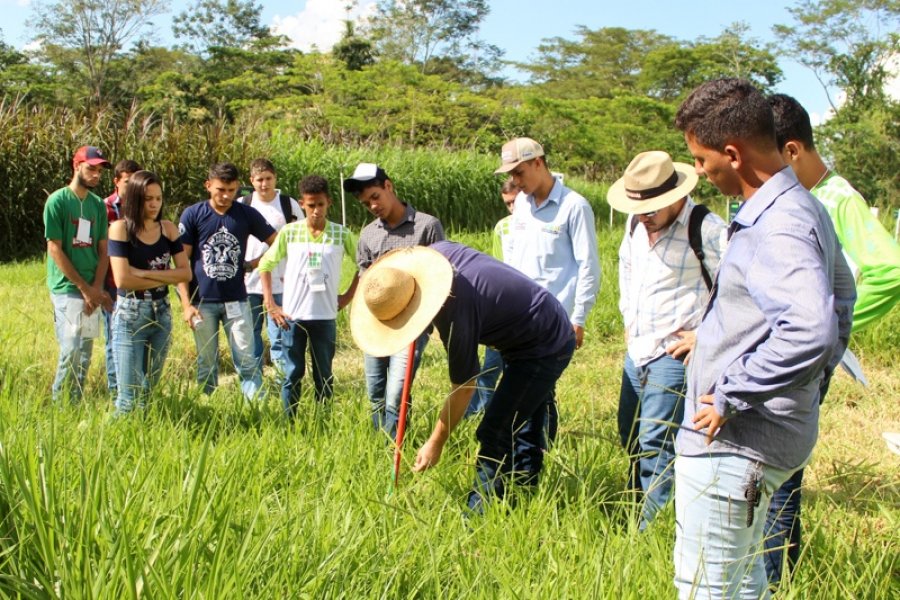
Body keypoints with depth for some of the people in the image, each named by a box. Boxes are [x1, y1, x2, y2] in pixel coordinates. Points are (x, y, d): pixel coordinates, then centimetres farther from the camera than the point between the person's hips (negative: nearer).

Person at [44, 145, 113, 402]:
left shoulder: (98, 204, 11)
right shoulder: (58, 201, -7)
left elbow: (102, 250, 11)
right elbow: (55, 249, -10)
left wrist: (97, 288, -3)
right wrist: (85, 288, -10)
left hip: (92, 291, 6)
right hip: (66, 288, -6)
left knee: (85, 354, 9)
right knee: (71, 352, -10)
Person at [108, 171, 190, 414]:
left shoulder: (168, 228, 5)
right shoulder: (121, 228, -8)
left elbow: (185, 273, 0)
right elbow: (122, 279, -16)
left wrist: (147, 273, -12)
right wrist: (164, 279, -7)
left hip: (161, 313, 5)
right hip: (130, 314, -5)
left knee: (150, 389, 12)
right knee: (130, 394, -5)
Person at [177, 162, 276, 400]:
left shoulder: (247, 214, 2)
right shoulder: (192, 215, -1)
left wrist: (251, 264, 2)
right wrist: (186, 304, -7)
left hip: (236, 300, 0)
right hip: (203, 301, 0)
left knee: (247, 361, -3)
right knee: (207, 364, 8)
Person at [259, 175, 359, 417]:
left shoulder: (342, 234, -1)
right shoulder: (289, 232, 0)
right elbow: (266, 264, 7)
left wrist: (349, 295, 5)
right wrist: (270, 304, 1)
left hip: (325, 316, 0)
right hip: (292, 316, 0)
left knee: (324, 377, 9)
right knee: (293, 374, 7)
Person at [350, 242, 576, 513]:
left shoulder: (455, 313, -34)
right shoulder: (436, 251, -13)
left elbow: (464, 388, -22)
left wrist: (435, 444, -12)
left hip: (543, 349, -10)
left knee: (496, 433, -11)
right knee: (525, 430, 20)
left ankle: (480, 513, -4)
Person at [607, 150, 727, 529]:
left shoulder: (707, 230, -18)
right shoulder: (636, 224, 7)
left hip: (674, 354, -8)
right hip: (637, 351, 8)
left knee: (655, 443, -8)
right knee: (630, 437, 16)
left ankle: (653, 529, 3)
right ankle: (634, 511, 32)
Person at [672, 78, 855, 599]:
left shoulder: (776, 228, -23)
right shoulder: (804, 208, 11)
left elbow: (810, 331, -38)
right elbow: (842, 293, 25)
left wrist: (730, 398, -28)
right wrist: (816, 382, 24)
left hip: (734, 444, -11)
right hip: (751, 437, 11)